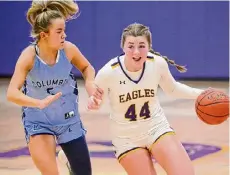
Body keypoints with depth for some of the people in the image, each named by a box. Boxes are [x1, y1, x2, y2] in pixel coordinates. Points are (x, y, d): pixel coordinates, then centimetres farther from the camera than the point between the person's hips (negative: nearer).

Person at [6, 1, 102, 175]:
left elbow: (86, 67, 7)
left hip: (69, 120, 3)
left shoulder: (68, 49, -15)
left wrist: (90, 83, -15)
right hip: (38, 122, -3)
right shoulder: (29, 56, -23)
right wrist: (40, 103, -48)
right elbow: (12, 94, -32)